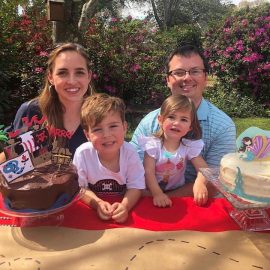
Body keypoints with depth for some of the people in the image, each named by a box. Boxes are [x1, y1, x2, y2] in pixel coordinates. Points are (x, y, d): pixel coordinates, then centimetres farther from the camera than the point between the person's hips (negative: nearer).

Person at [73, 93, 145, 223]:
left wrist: (125, 205, -31)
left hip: (121, 207, 0)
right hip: (91, 208, 0)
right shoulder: (83, 153, -16)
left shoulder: (130, 153, -15)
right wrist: (98, 203, -24)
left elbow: (135, 187, -12)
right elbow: (80, 187, -8)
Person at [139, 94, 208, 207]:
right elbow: (148, 172, -18)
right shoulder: (153, 144, -11)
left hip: (178, 193, 3)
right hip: (152, 192, -2)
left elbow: (203, 168, -8)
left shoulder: (189, 146, -3)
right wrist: (157, 194, -33)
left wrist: (200, 182, -30)